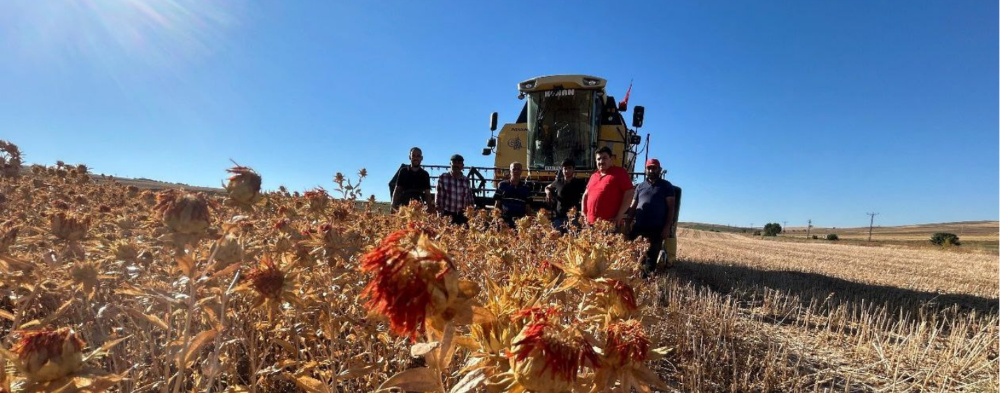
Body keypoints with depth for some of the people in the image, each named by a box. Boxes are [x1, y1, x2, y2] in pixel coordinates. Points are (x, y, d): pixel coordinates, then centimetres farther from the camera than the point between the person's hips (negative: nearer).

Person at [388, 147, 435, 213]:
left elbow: (427, 194, 7)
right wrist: (394, 206, -5)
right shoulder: (403, 171, 6)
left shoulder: (424, 174, 9)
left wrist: (430, 209, -3)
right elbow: (397, 190, 4)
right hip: (403, 206, -1)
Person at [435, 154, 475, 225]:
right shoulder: (443, 177, 0)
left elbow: (470, 199, 13)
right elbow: (438, 197, -1)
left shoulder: (466, 180, 8)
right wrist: (440, 214, -6)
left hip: (461, 216, 3)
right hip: (446, 215, -2)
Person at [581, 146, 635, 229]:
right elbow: (585, 195, 28)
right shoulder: (593, 176, 20)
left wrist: (619, 216, -13)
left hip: (611, 224, -6)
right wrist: (584, 213, 14)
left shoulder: (619, 172, 1)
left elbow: (629, 193, -7)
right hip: (591, 224, 6)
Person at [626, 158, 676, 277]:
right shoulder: (640, 186, 17)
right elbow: (633, 207, 17)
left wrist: (667, 227, -9)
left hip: (656, 229, -3)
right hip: (638, 227, 3)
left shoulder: (666, 186, 8)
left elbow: (671, 207, 2)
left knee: (651, 257, -1)